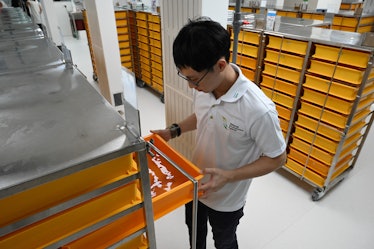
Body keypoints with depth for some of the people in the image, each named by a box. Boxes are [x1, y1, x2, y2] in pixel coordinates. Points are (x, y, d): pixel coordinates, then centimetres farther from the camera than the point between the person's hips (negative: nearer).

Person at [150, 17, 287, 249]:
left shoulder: (259, 110, -36)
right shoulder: (204, 85, -17)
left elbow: (277, 158, -21)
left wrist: (229, 177, -30)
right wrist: (174, 130, -9)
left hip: (226, 198, -5)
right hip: (195, 183, 6)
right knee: (195, 230, 33)